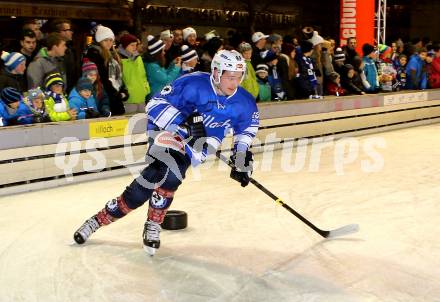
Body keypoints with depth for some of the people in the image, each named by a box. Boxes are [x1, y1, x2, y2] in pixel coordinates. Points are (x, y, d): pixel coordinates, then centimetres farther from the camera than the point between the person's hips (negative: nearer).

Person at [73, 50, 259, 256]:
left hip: (198, 143, 3)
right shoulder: (193, 84, -22)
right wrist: (184, 124, -32)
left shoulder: (244, 102, -7)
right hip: (167, 130, -3)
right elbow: (156, 104, -23)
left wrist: (242, 160, 6)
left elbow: (246, 129, 12)